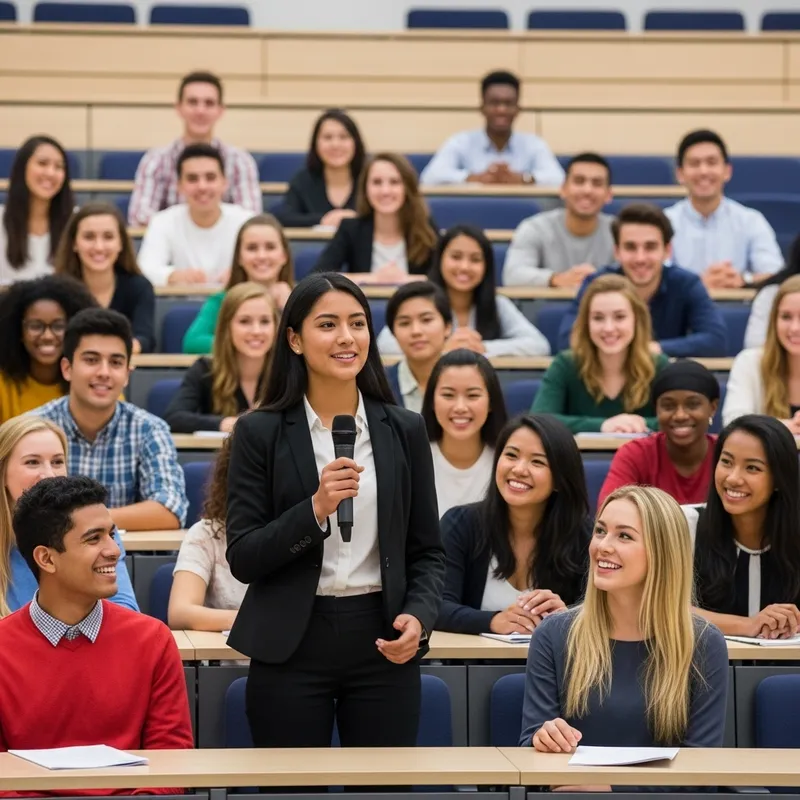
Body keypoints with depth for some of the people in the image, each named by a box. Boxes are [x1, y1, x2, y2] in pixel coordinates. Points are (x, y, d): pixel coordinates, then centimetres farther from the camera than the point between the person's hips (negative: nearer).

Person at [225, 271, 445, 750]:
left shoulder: (405, 430, 6)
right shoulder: (261, 432, 0)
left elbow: (427, 551, 10)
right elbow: (242, 559, -5)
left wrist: (419, 617, -8)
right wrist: (315, 509, -18)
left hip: (382, 643, 2)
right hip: (291, 648, -2)